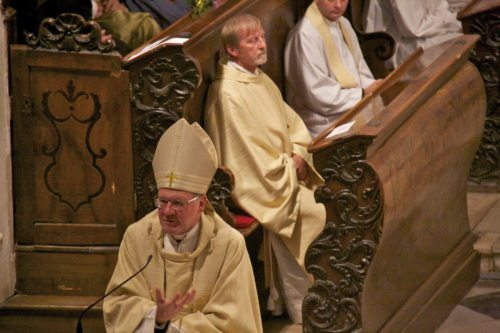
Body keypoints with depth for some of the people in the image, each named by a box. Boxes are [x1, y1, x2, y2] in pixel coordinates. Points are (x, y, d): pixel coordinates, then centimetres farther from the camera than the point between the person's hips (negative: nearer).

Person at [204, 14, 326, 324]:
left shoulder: (262, 80, 12)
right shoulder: (228, 93, -18)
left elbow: (292, 121, 18)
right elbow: (250, 152, -19)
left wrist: (299, 153, 0)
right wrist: (289, 167, -13)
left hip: (284, 168, 9)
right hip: (255, 184, -9)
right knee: (319, 212, -19)